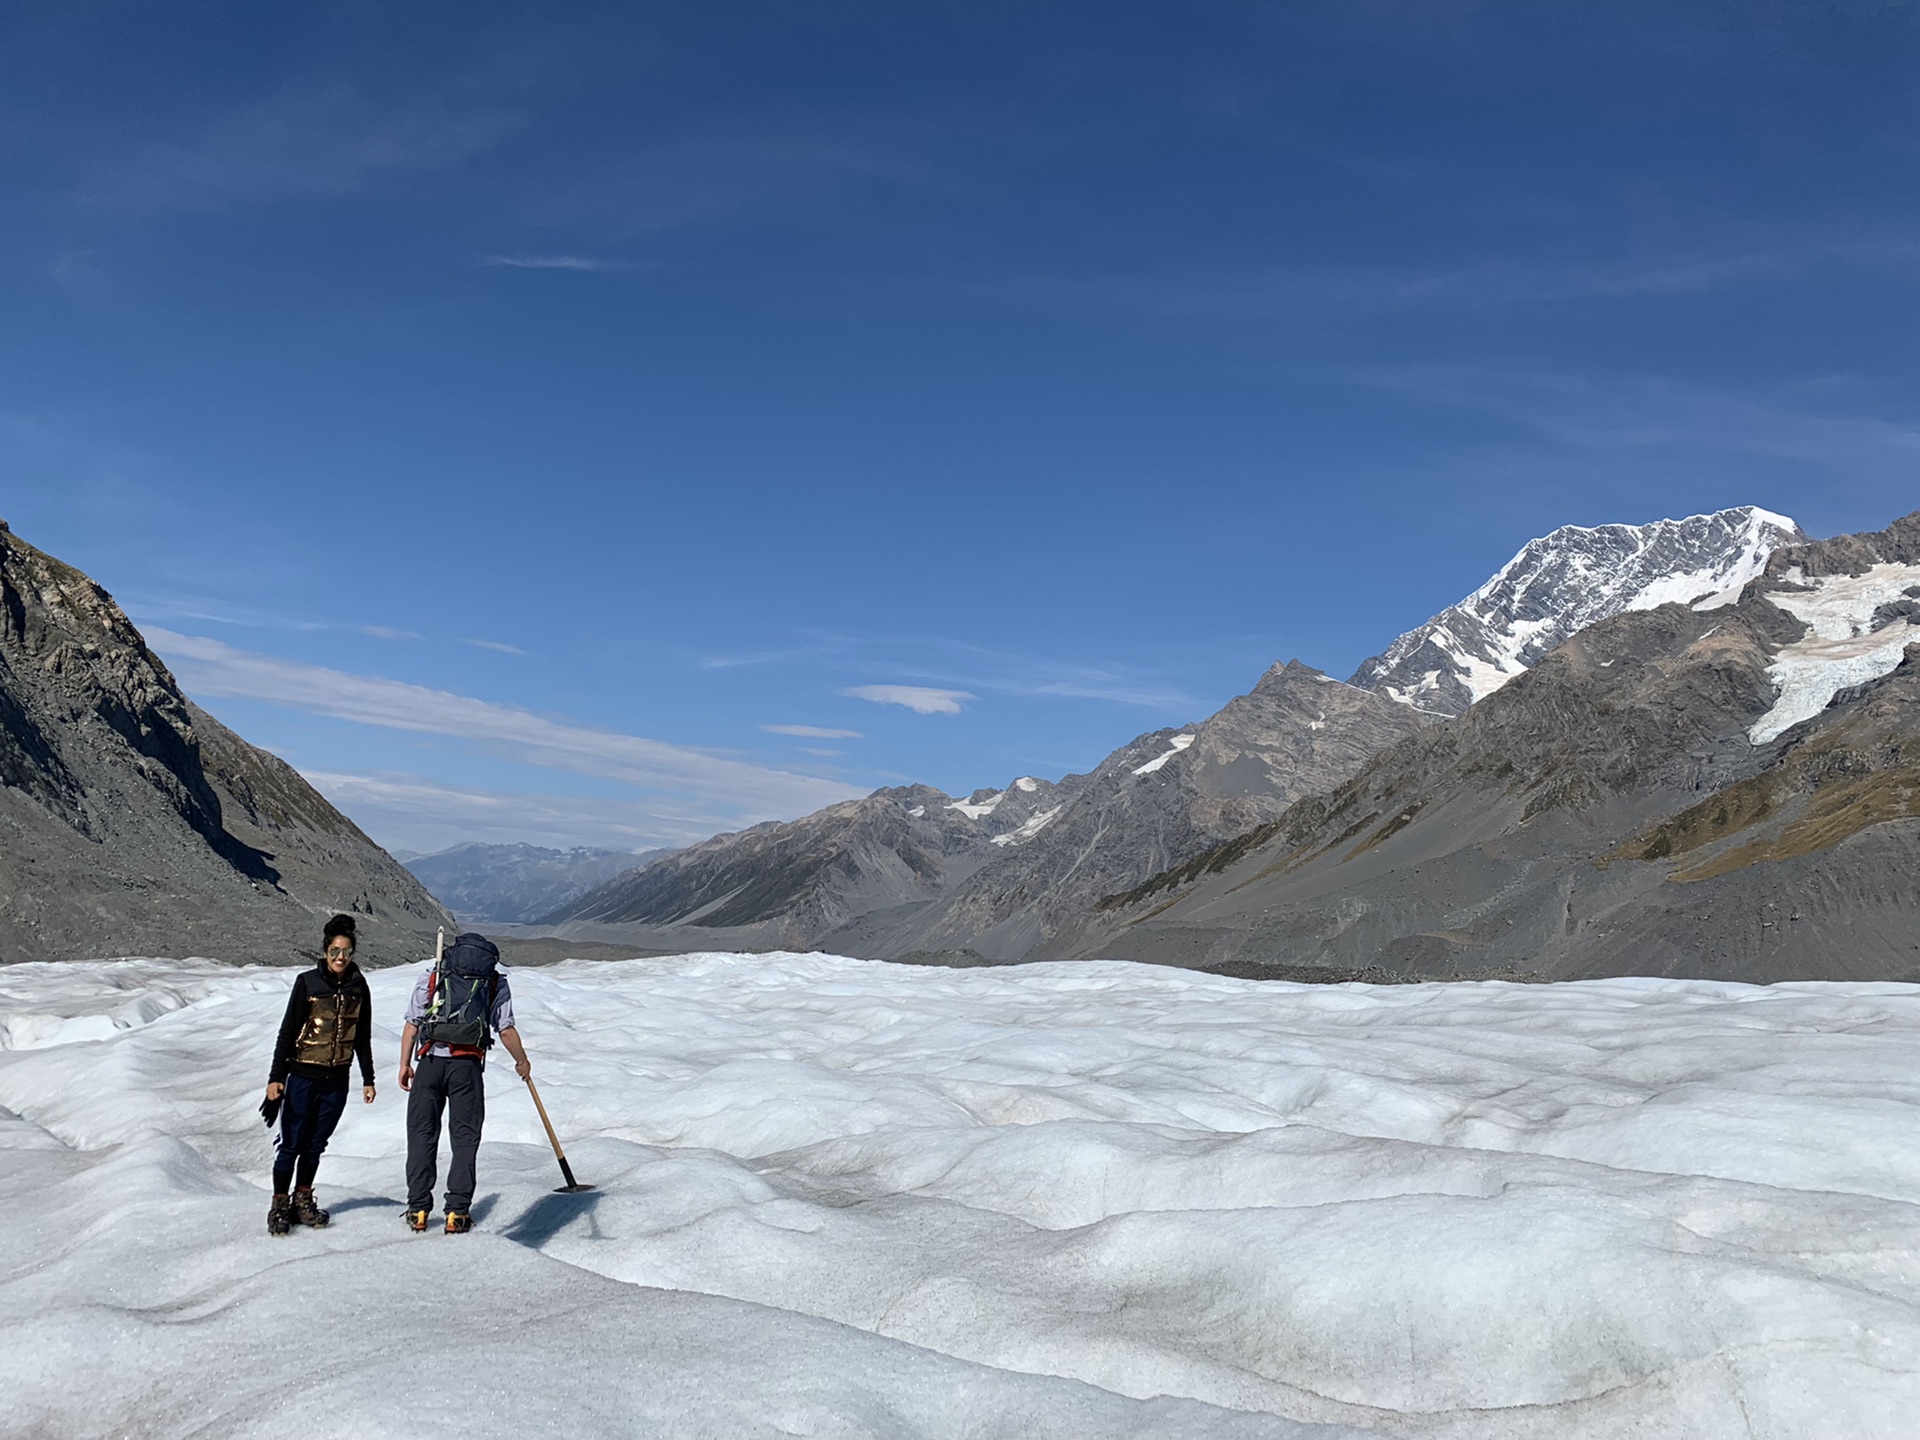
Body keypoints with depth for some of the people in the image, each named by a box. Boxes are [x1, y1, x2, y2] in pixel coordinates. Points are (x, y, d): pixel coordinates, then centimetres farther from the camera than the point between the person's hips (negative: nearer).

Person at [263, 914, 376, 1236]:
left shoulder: (358, 987, 4)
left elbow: (363, 1037, 12)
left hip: (337, 1079, 3)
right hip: (303, 1076, -3)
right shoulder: (308, 982, -7)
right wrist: (276, 1077, -9)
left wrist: (368, 1079, 13)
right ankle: (279, 1206, 12)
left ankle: (302, 1201, 24)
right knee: (292, 1143, 0)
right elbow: (287, 1031, -5)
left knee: (316, 1143, 12)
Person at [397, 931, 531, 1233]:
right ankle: (457, 1212, 4)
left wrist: (405, 1064, 17)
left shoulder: (432, 976, 14)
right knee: (465, 1137, 7)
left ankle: (418, 1210, 10)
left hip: (430, 1062, 1)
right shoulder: (496, 983, 12)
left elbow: (412, 1024, 9)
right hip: (467, 1066, -1)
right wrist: (522, 1063, 23)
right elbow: (506, 1031, 8)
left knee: (422, 1134, 10)